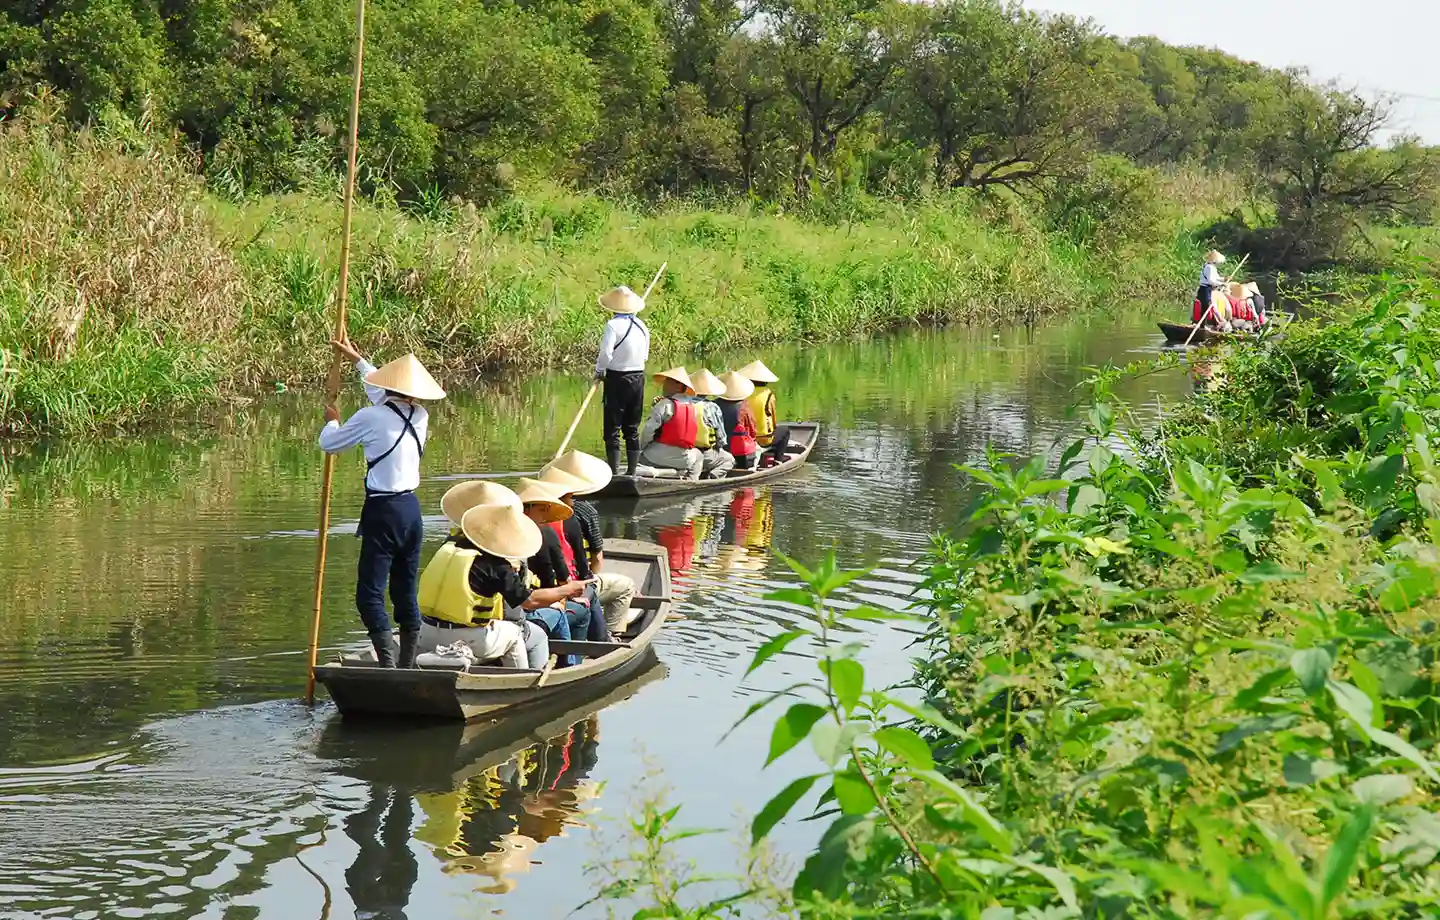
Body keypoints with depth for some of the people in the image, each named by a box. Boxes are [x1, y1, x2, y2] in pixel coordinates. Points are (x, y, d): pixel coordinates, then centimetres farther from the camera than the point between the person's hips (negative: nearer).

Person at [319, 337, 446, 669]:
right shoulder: (420, 417, 8)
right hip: (411, 509, 7)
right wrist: (356, 358, 39)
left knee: (370, 594, -7)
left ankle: (388, 665, -19)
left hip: (383, 511, -7)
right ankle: (408, 666, 17)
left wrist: (332, 421, 26)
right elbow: (385, 396, 28)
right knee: (407, 593, 13)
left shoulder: (371, 418, -11)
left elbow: (329, 443, 3)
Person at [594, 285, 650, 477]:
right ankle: (631, 471, 14)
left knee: (613, 428, -1)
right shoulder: (642, 327, 5)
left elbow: (606, 354, -19)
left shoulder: (614, 325, -15)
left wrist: (599, 372, -2)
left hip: (617, 379, -6)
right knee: (632, 429, 12)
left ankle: (614, 472, -3)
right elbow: (645, 356, 10)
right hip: (638, 378, 6)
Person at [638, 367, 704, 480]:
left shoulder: (665, 404, -10)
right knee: (698, 456, 36)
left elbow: (649, 430, -14)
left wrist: (641, 447, 2)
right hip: (683, 461, 5)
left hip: (658, 457, -5)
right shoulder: (693, 408, 8)